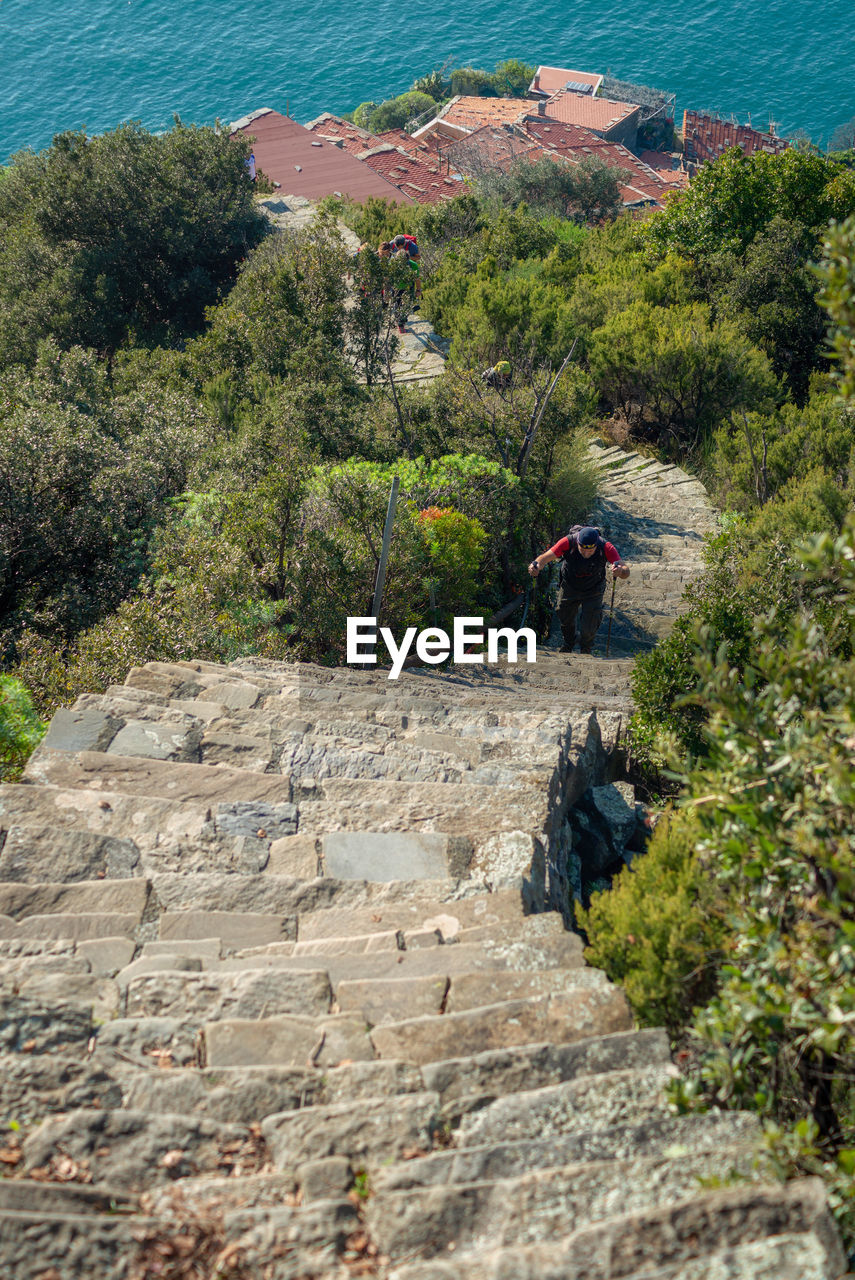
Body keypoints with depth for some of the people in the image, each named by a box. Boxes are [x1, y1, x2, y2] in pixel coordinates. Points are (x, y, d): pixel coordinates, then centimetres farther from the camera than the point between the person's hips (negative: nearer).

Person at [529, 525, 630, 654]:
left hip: (593, 591, -1)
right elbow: (546, 557, -39)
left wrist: (621, 570, -64)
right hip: (569, 588, 1)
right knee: (566, 620, 18)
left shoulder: (605, 547, -33)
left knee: (588, 629, -3)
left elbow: (626, 572, -39)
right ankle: (568, 646, 53)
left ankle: (585, 651, 33)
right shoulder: (568, 542, -33)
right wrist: (536, 565, -62)